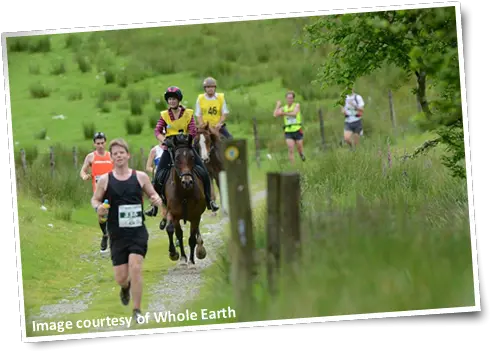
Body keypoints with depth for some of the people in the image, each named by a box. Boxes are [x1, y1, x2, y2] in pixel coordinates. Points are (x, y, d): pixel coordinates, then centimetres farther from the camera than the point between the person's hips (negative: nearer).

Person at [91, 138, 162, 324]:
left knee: (135, 268, -16)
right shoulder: (105, 180, -1)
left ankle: (137, 311, -4)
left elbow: (152, 194, 12)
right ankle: (126, 287, 42)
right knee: (120, 277, 2)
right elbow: (95, 199, 10)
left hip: (138, 232, -1)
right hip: (117, 234, 1)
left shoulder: (140, 176, 0)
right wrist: (98, 208, -13)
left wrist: (157, 199, -12)